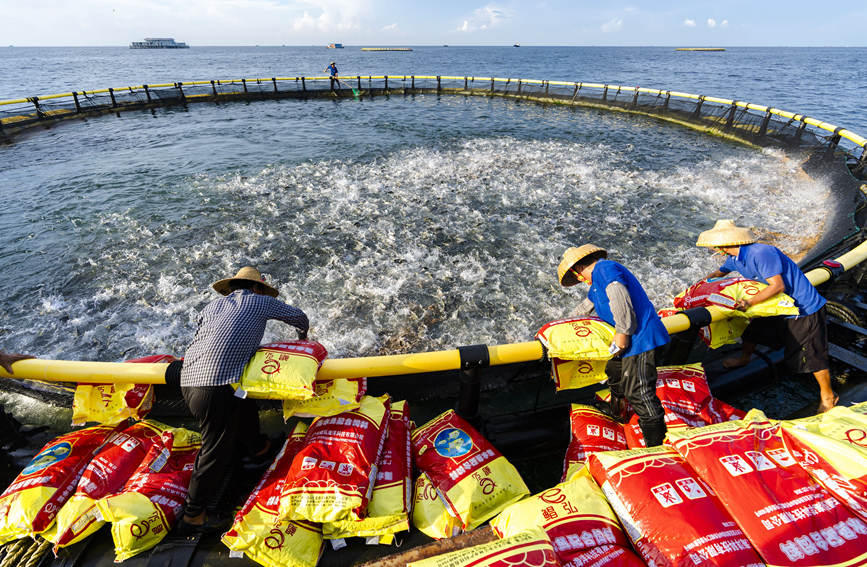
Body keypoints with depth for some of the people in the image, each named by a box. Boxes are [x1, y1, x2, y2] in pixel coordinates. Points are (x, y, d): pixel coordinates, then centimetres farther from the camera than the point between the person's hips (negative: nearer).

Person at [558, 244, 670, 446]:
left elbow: (619, 298, -27)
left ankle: (657, 445, -3)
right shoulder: (597, 281, 22)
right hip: (631, 339, 11)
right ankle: (617, 414, 50)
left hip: (640, 338, -11)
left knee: (639, 393, -11)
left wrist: (622, 333, -22)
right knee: (614, 374, 28)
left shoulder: (604, 268, -12)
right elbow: (585, 308, 37)